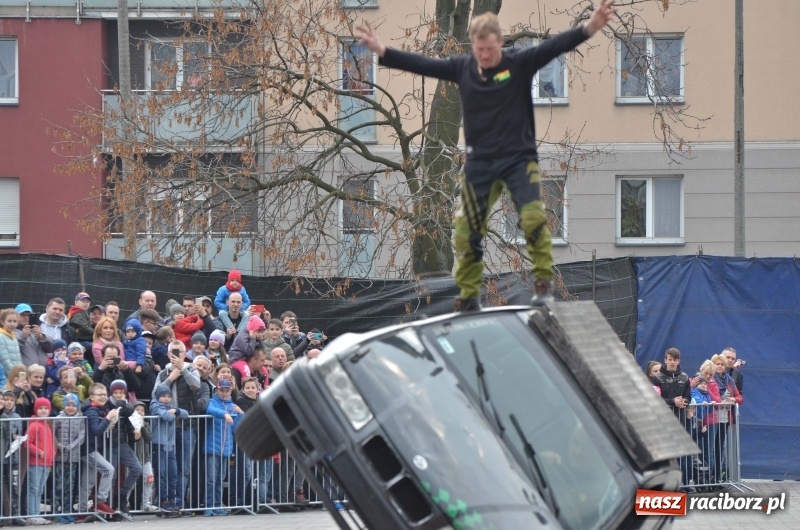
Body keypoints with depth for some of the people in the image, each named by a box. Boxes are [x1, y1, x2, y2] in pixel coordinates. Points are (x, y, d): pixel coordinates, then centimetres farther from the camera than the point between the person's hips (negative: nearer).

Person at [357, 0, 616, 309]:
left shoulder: (520, 64, -8)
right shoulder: (462, 68, 1)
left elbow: (555, 47, -19)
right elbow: (421, 64, 4)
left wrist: (589, 28, -32)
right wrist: (382, 52, -1)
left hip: (519, 158, -3)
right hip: (479, 163, 3)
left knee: (533, 217, -22)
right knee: (466, 231, 1)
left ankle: (544, 283, -5)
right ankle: (469, 296, 17)